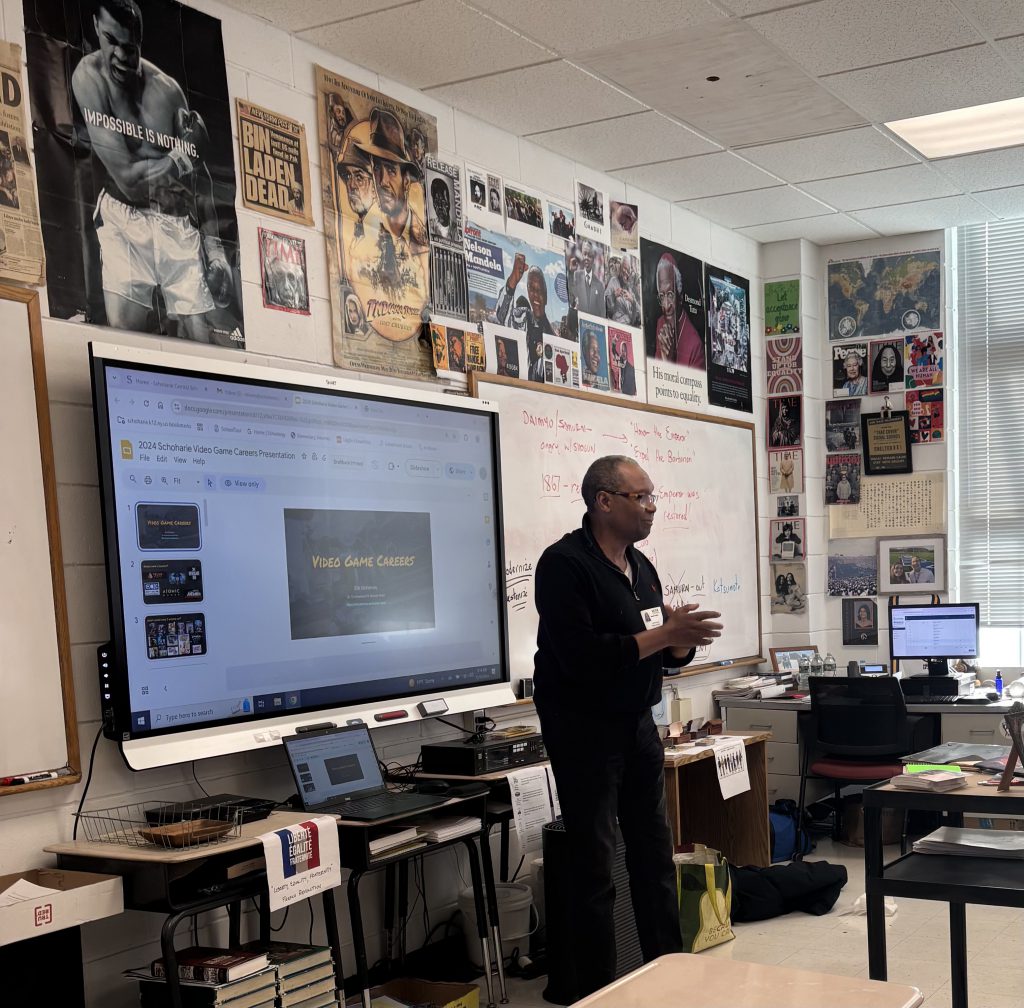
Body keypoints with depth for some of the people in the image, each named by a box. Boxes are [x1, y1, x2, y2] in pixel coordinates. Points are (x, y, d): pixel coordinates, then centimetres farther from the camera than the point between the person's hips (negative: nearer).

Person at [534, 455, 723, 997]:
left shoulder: (641, 567, 10)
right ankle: (598, 990, 10)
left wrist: (684, 638, -8)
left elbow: (664, 656, 15)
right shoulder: (565, 564, -16)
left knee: (654, 853, 14)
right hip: (584, 729, -8)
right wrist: (663, 633, -23)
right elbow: (581, 656, -26)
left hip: (637, 724, 8)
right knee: (595, 866, -1)